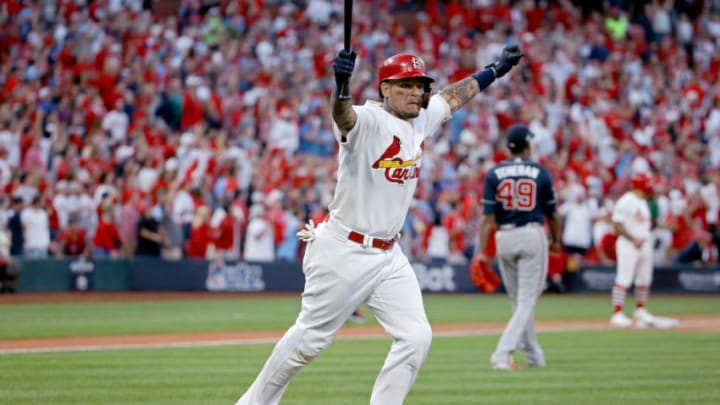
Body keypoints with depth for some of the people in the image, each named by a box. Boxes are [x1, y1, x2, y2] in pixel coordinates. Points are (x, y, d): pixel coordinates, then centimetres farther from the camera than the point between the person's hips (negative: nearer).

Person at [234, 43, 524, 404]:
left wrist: (495, 70, 32)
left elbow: (454, 95, 25)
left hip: (388, 256, 7)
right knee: (310, 339, 0)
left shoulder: (421, 120, 7)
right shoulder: (368, 120, -18)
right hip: (343, 252, -7)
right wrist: (342, 87, -62)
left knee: (416, 336, -3)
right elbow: (344, 118, -41)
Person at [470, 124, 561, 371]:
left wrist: (482, 251, -9)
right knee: (526, 301, -3)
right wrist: (556, 240, 22)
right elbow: (551, 213, 5)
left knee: (519, 300, 17)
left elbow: (488, 215, -7)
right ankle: (503, 354, -19)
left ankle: (533, 355, 24)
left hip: (504, 238, 3)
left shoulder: (494, 174, -1)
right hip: (533, 235, -3)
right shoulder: (540, 172, -2)